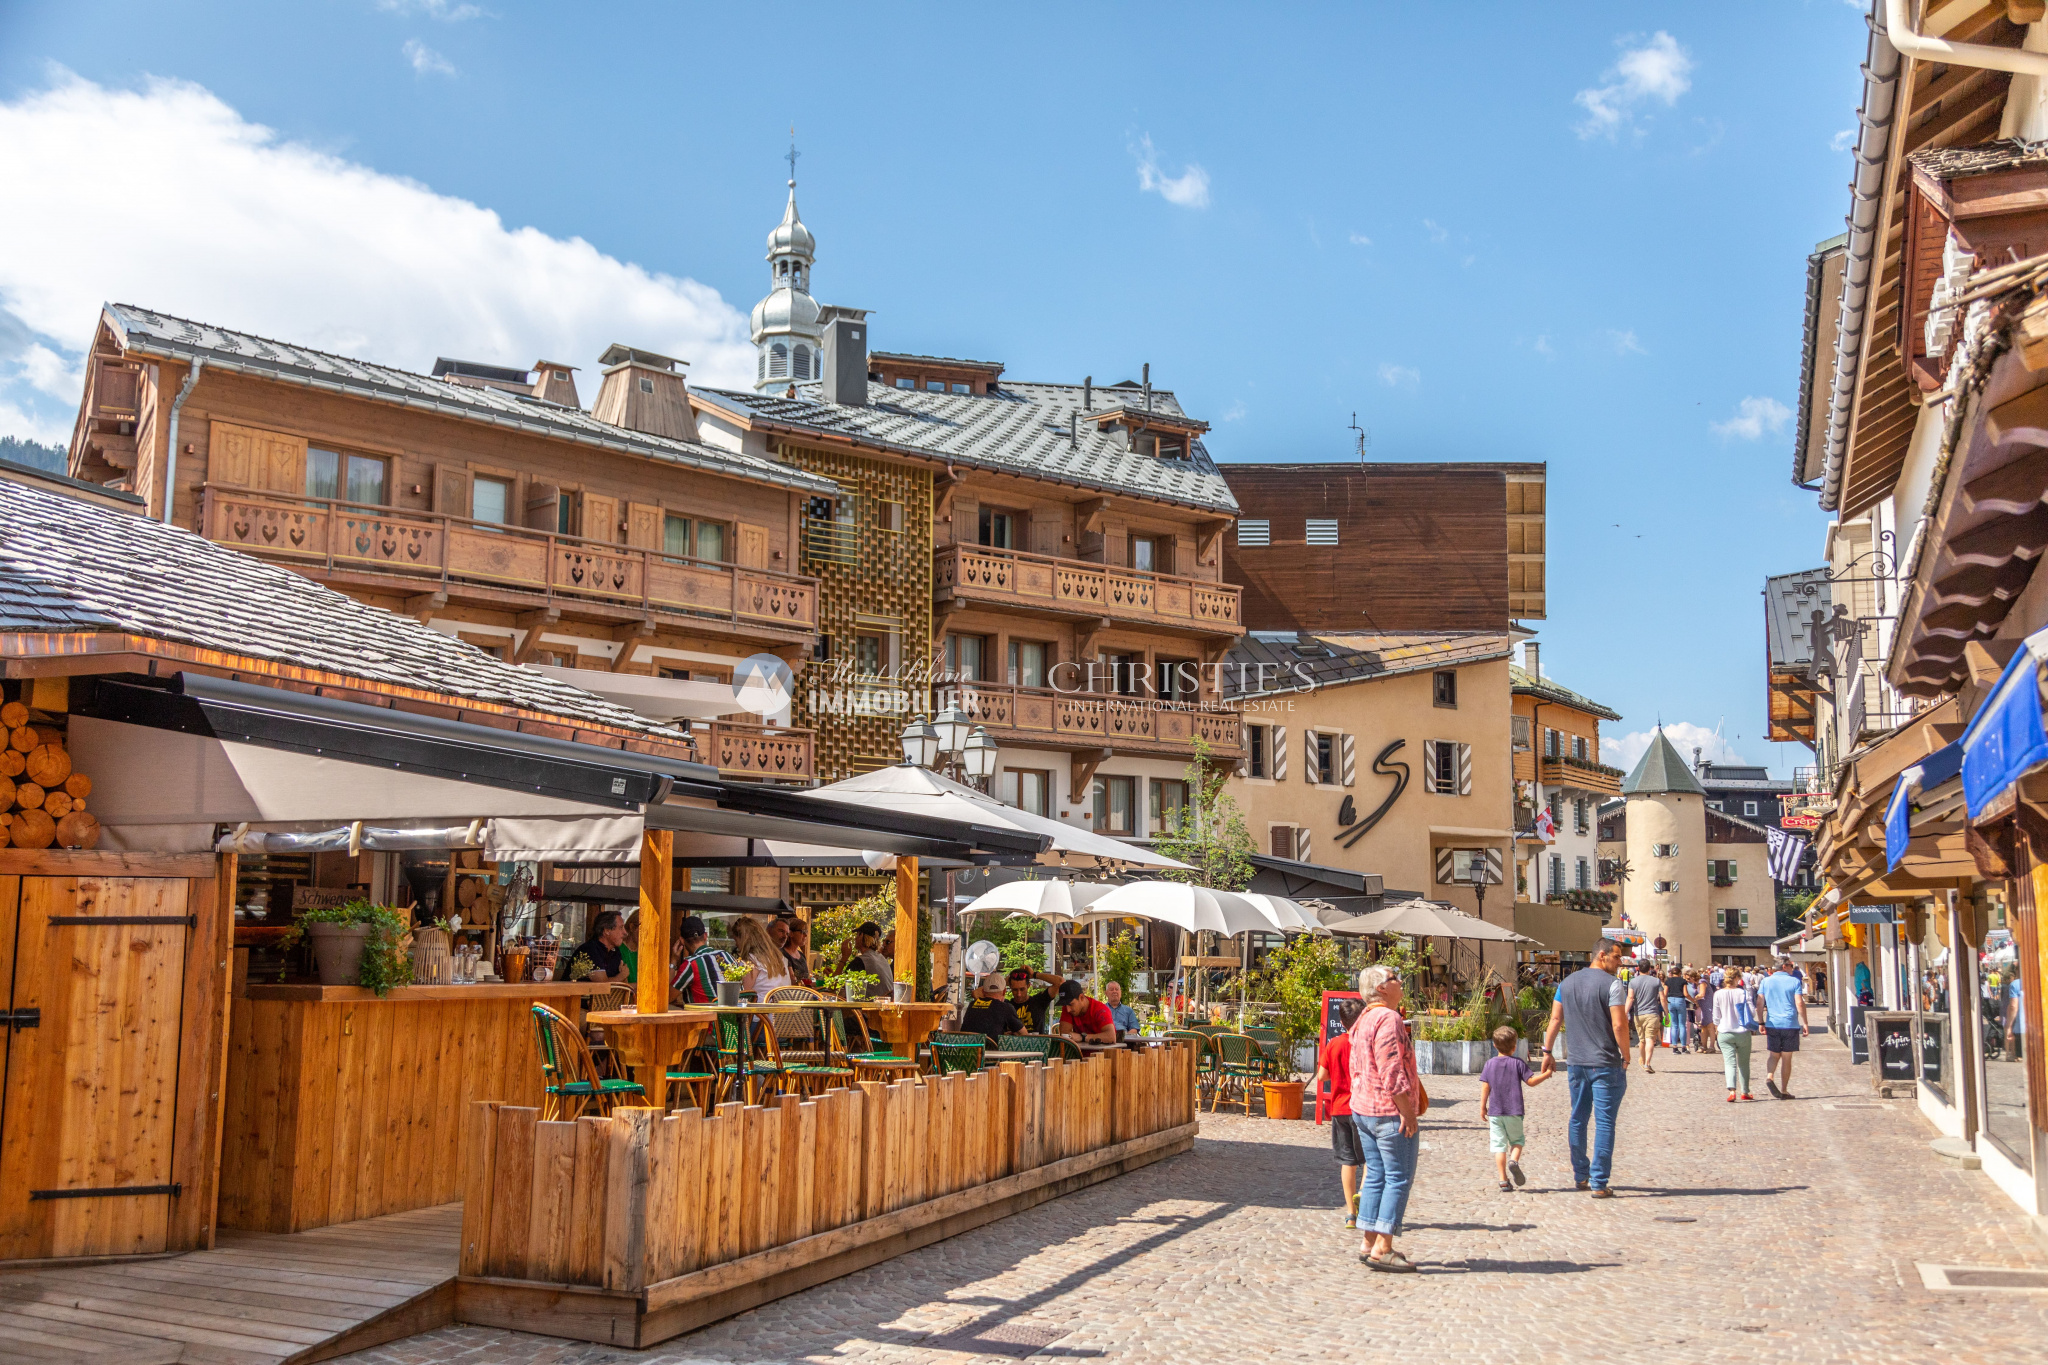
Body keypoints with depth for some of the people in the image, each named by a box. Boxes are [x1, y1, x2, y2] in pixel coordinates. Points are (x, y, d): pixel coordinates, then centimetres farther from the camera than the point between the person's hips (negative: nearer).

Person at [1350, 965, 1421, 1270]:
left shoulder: (1362, 1021, 15)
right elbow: (1392, 1073, -22)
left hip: (1364, 1109, 10)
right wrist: (1407, 1112, -19)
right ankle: (1382, 1248, -6)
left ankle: (1369, 1243, 16)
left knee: (1376, 1175, 13)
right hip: (1390, 1111, -10)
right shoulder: (1388, 1019, -17)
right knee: (1399, 1178, -4)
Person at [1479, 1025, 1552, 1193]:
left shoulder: (1490, 1063, 3)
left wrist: (1483, 1106, 7)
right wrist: (1546, 1074, 10)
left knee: (1499, 1145, 2)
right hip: (1514, 1111, -1)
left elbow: (1485, 1086, 1)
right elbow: (1531, 1081, -3)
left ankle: (1504, 1180, -3)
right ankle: (1514, 1160, -14)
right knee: (1517, 1141, 16)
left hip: (1495, 1111, 1)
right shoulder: (1518, 1063, -2)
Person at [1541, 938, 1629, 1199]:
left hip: (1576, 1063, 6)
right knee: (1604, 1122, -2)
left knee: (1578, 1119, 16)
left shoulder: (1567, 983, 9)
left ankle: (1580, 1176, 24)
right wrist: (1626, 1056, -6)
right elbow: (1619, 1024, -17)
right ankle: (1599, 1184, -2)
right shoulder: (1612, 984, -11)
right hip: (1606, 1064, -6)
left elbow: (1555, 1019, 11)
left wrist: (1548, 1052, 17)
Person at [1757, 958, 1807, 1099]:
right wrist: (1805, 1023, -5)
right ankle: (1784, 1091, 10)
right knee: (1786, 1058, 6)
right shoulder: (1794, 981, -3)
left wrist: (1761, 1022, 9)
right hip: (1790, 1024, -2)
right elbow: (1800, 1003, -10)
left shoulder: (1766, 981, 6)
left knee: (1774, 1055, 15)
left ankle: (1769, 1076, -13)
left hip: (1772, 1024, 2)